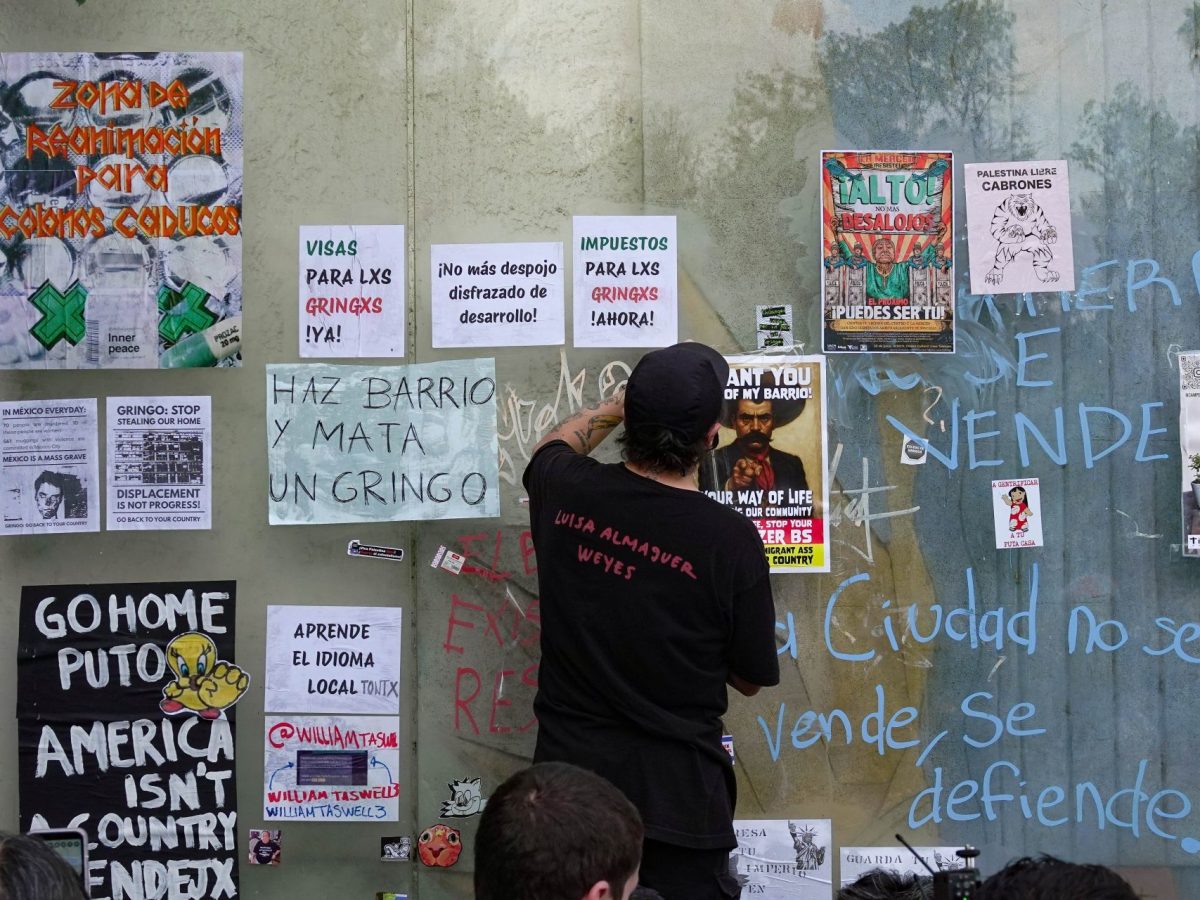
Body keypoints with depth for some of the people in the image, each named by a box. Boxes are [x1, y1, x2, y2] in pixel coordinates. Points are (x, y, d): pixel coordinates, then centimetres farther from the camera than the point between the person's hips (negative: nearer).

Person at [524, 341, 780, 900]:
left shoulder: (567, 491, -9)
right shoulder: (731, 539, -19)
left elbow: (554, 446, 20)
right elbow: (750, 680, -4)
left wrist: (620, 404, 32)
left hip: (569, 771, 3)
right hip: (675, 791, -3)